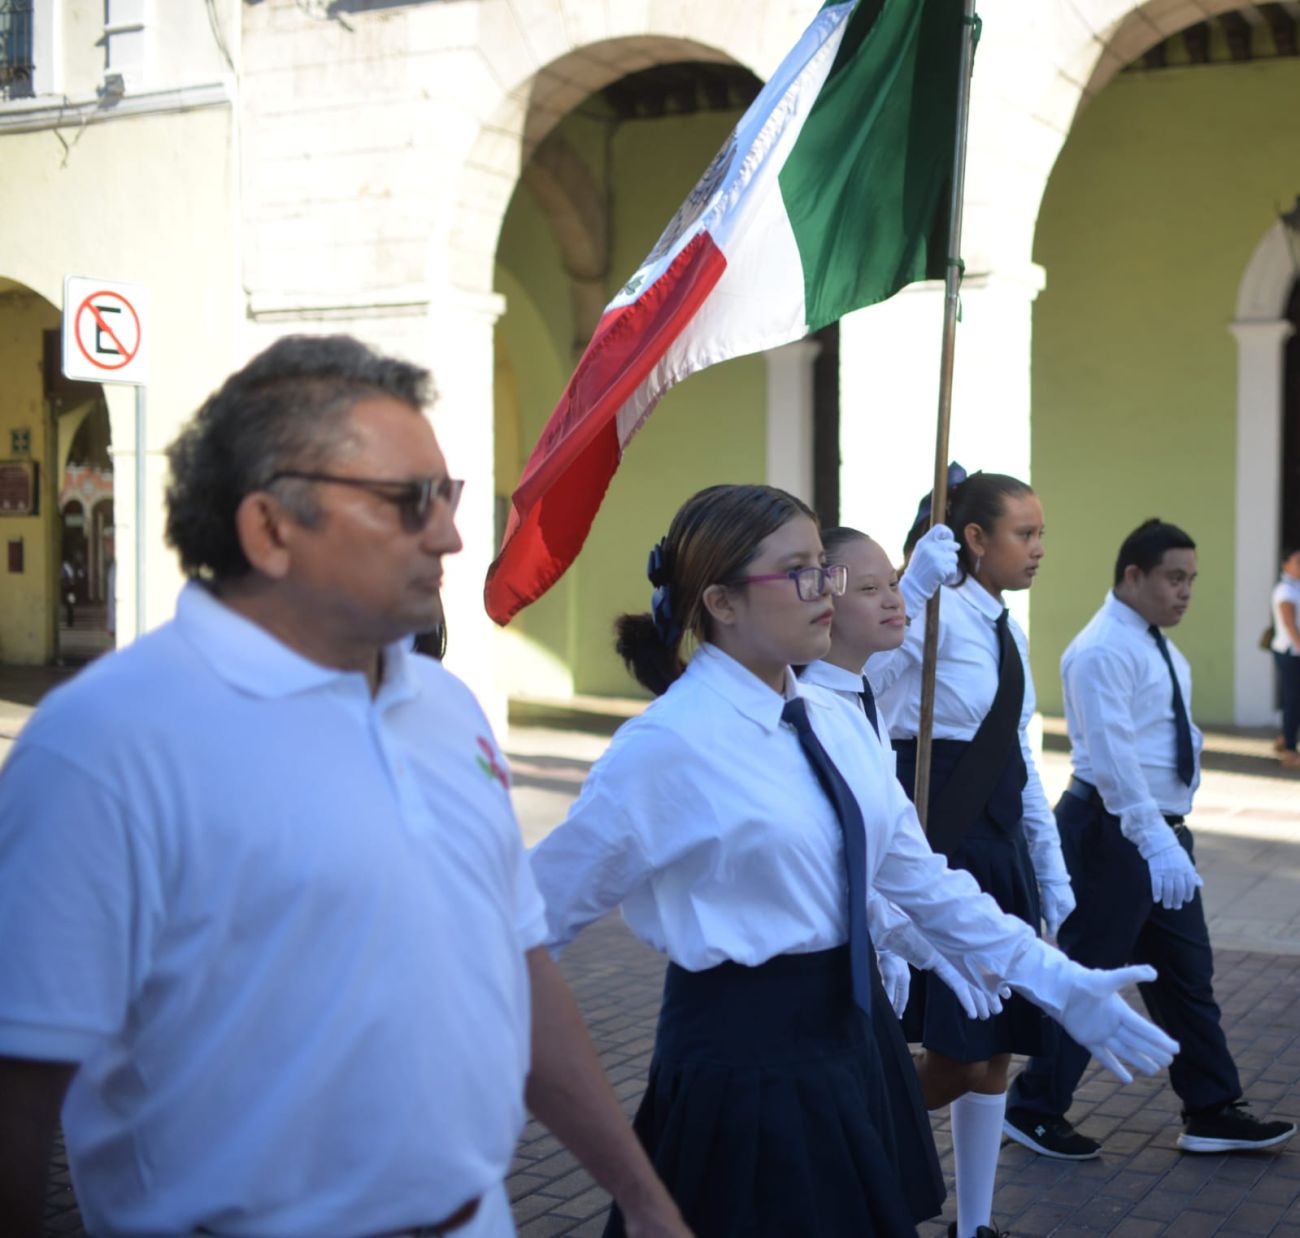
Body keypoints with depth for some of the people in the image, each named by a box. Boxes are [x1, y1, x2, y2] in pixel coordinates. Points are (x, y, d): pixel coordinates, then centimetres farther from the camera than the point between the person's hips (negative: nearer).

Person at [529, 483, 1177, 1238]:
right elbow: (539, 914, -14)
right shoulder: (667, 745, -18)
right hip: (741, 1062, -7)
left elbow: (922, 880, 9)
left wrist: (1060, 983, 8)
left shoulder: (837, 725, 4)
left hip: (843, 1045, 7)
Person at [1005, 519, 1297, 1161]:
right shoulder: (1104, 649, -18)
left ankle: (1212, 1113, 25)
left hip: (1162, 831, 10)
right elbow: (1113, 755, -27)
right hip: (1112, 832, -10)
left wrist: (1171, 836, 12)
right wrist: (1155, 842, -32)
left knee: (1187, 974, 15)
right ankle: (1033, 1111, 13)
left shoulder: (1159, 647, 13)